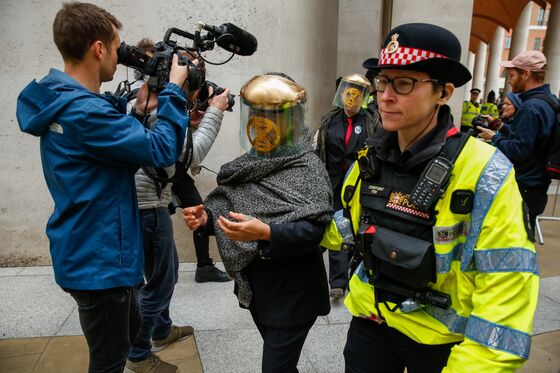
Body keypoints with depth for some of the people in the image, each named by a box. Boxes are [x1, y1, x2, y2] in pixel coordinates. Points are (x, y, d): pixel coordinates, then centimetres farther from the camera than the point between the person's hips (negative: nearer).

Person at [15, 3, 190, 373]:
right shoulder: (84, 110, -25)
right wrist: (174, 91, -12)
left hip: (92, 252, 10)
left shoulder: (63, 103, 7)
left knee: (128, 329, 28)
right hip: (99, 260, -10)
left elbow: (120, 150, 14)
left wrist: (137, 112, 6)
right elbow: (163, 151, -23)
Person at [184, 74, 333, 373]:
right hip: (255, 284, 6)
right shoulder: (251, 162, 2)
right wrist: (206, 217, -15)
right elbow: (226, 202, 5)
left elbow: (313, 230, -23)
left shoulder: (307, 167, -15)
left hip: (292, 291, -6)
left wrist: (265, 232, -36)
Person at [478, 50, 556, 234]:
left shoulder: (531, 107, -21)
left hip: (523, 189, -10)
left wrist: (494, 137, -10)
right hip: (535, 186, 10)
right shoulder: (548, 100, 11)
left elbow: (518, 151, -25)